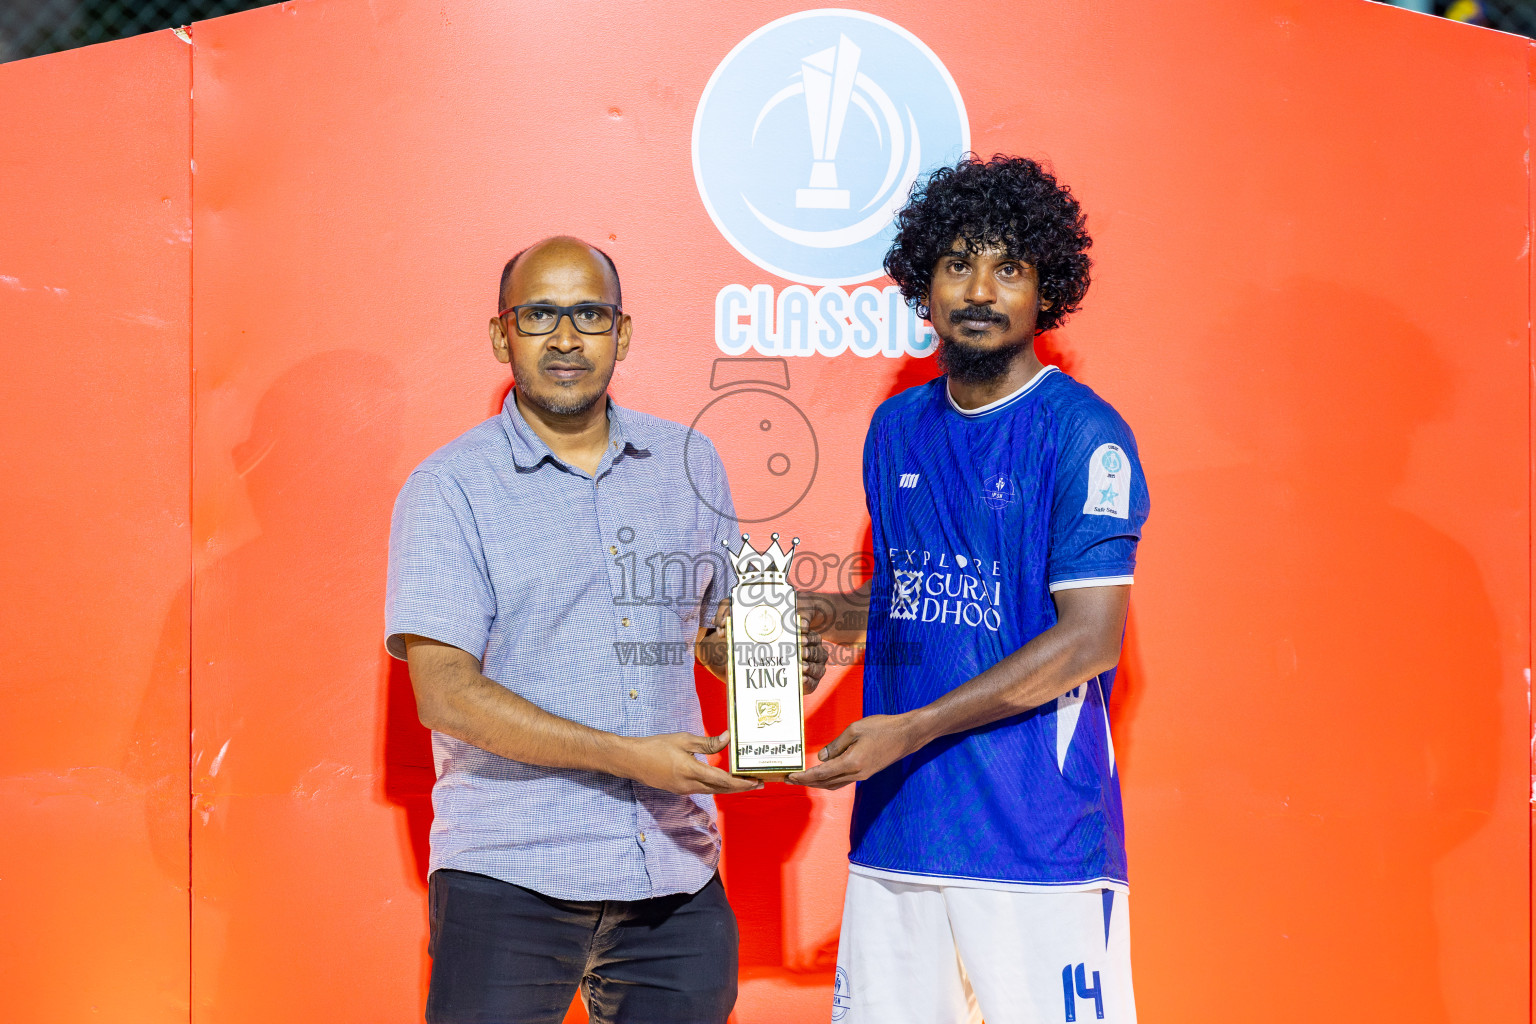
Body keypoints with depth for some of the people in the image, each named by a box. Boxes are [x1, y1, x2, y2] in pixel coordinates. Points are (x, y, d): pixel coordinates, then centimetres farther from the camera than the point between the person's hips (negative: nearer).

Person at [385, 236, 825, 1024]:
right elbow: (445, 693, -11)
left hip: (675, 876, 4)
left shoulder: (690, 464, 10)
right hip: (510, 878, -3)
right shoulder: (450, 488, -3)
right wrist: (628, 757, -18)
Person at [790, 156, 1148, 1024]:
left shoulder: (1083, 434, -7)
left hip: (1040, 832, -5)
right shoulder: (897, 428, 14)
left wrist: (910, 730, -16)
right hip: (896, 824, 6)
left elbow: (1090, 637, -13)